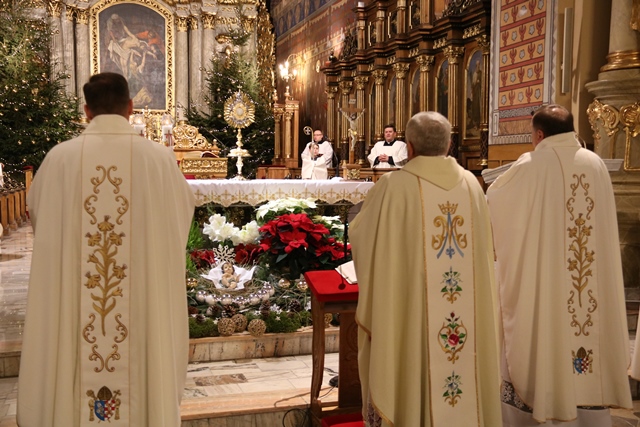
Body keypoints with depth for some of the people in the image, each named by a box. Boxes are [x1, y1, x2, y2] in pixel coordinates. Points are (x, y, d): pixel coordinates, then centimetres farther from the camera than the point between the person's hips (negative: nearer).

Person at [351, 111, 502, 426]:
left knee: (410, 371, 8)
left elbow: (360, 234, 0)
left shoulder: (394, 186, -13)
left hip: (407, 310, -4)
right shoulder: (471, 184, 1)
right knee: (462, 364, 17)